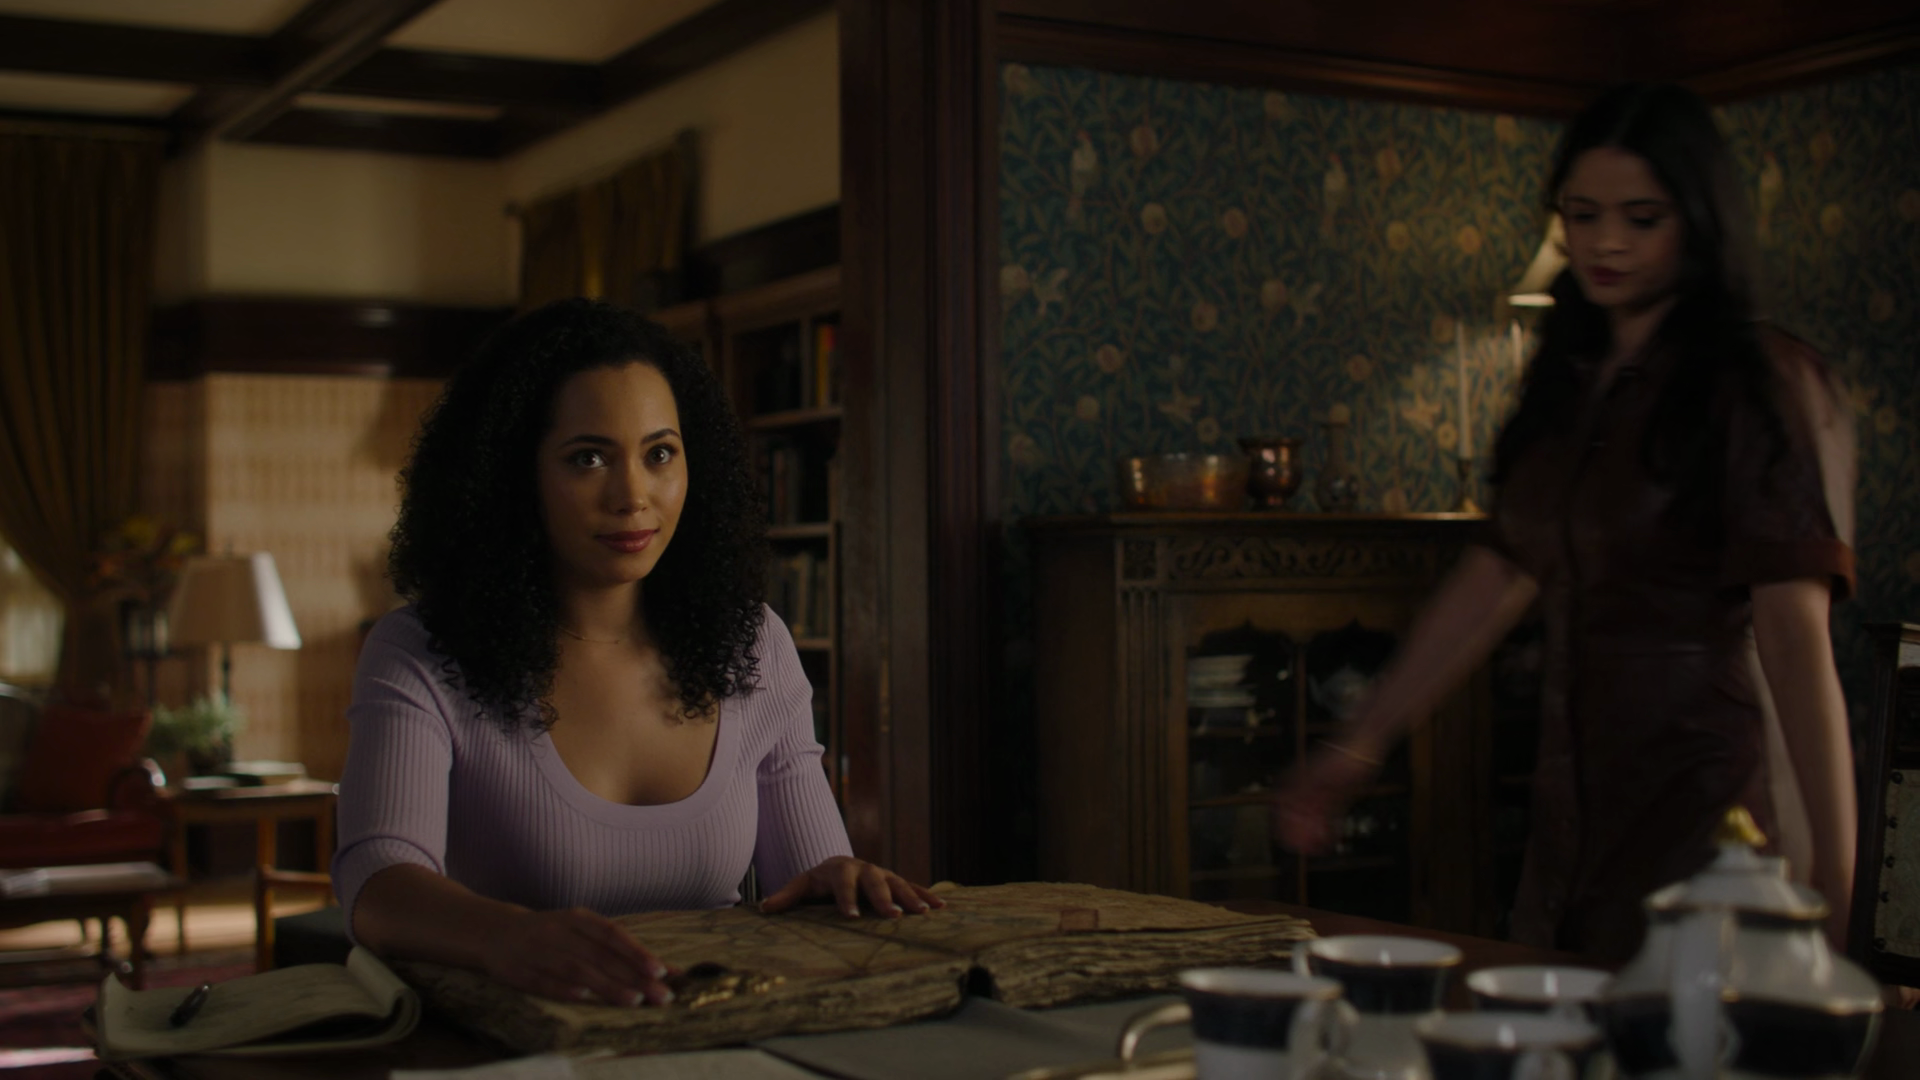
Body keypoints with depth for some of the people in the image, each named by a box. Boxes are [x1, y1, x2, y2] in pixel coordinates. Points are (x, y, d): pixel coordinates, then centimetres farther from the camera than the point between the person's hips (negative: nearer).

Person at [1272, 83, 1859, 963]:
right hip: (1576, 816, 7)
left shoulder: (1762, 386, -10)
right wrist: (1354, 750, 15)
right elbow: (1498, 578, 15)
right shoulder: (1571, 382, 12)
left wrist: (1833, 882, -24)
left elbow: (1795, 633, -19)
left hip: (1710, 813, -7)